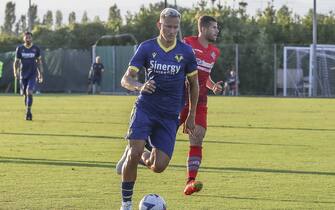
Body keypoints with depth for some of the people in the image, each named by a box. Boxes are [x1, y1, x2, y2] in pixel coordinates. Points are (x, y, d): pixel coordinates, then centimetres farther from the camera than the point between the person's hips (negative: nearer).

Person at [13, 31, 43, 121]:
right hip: (23, 75, 2)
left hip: (33, 74, -2)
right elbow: (16, 61, 5)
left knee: (29, 92, -18)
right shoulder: (20, 49, 0)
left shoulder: (36, 49, 0)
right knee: (25, 94, 8)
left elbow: (39, 61, 11)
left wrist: (40, 73, 8)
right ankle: (28, 111, 27)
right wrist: (15, 71, -11)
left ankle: (28, 112, -13)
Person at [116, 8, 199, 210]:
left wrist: (191, 116, 11)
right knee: (135, 153, -19)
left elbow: (194, 84, 12)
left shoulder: (186, 52, 0)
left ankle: (142, 156, 27)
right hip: (145, 109, -1)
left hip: (170, 115, 1)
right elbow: (126, 79, -5)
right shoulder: (147, 47, -2)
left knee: (159, 166, -9)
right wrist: (140, 86, -27)